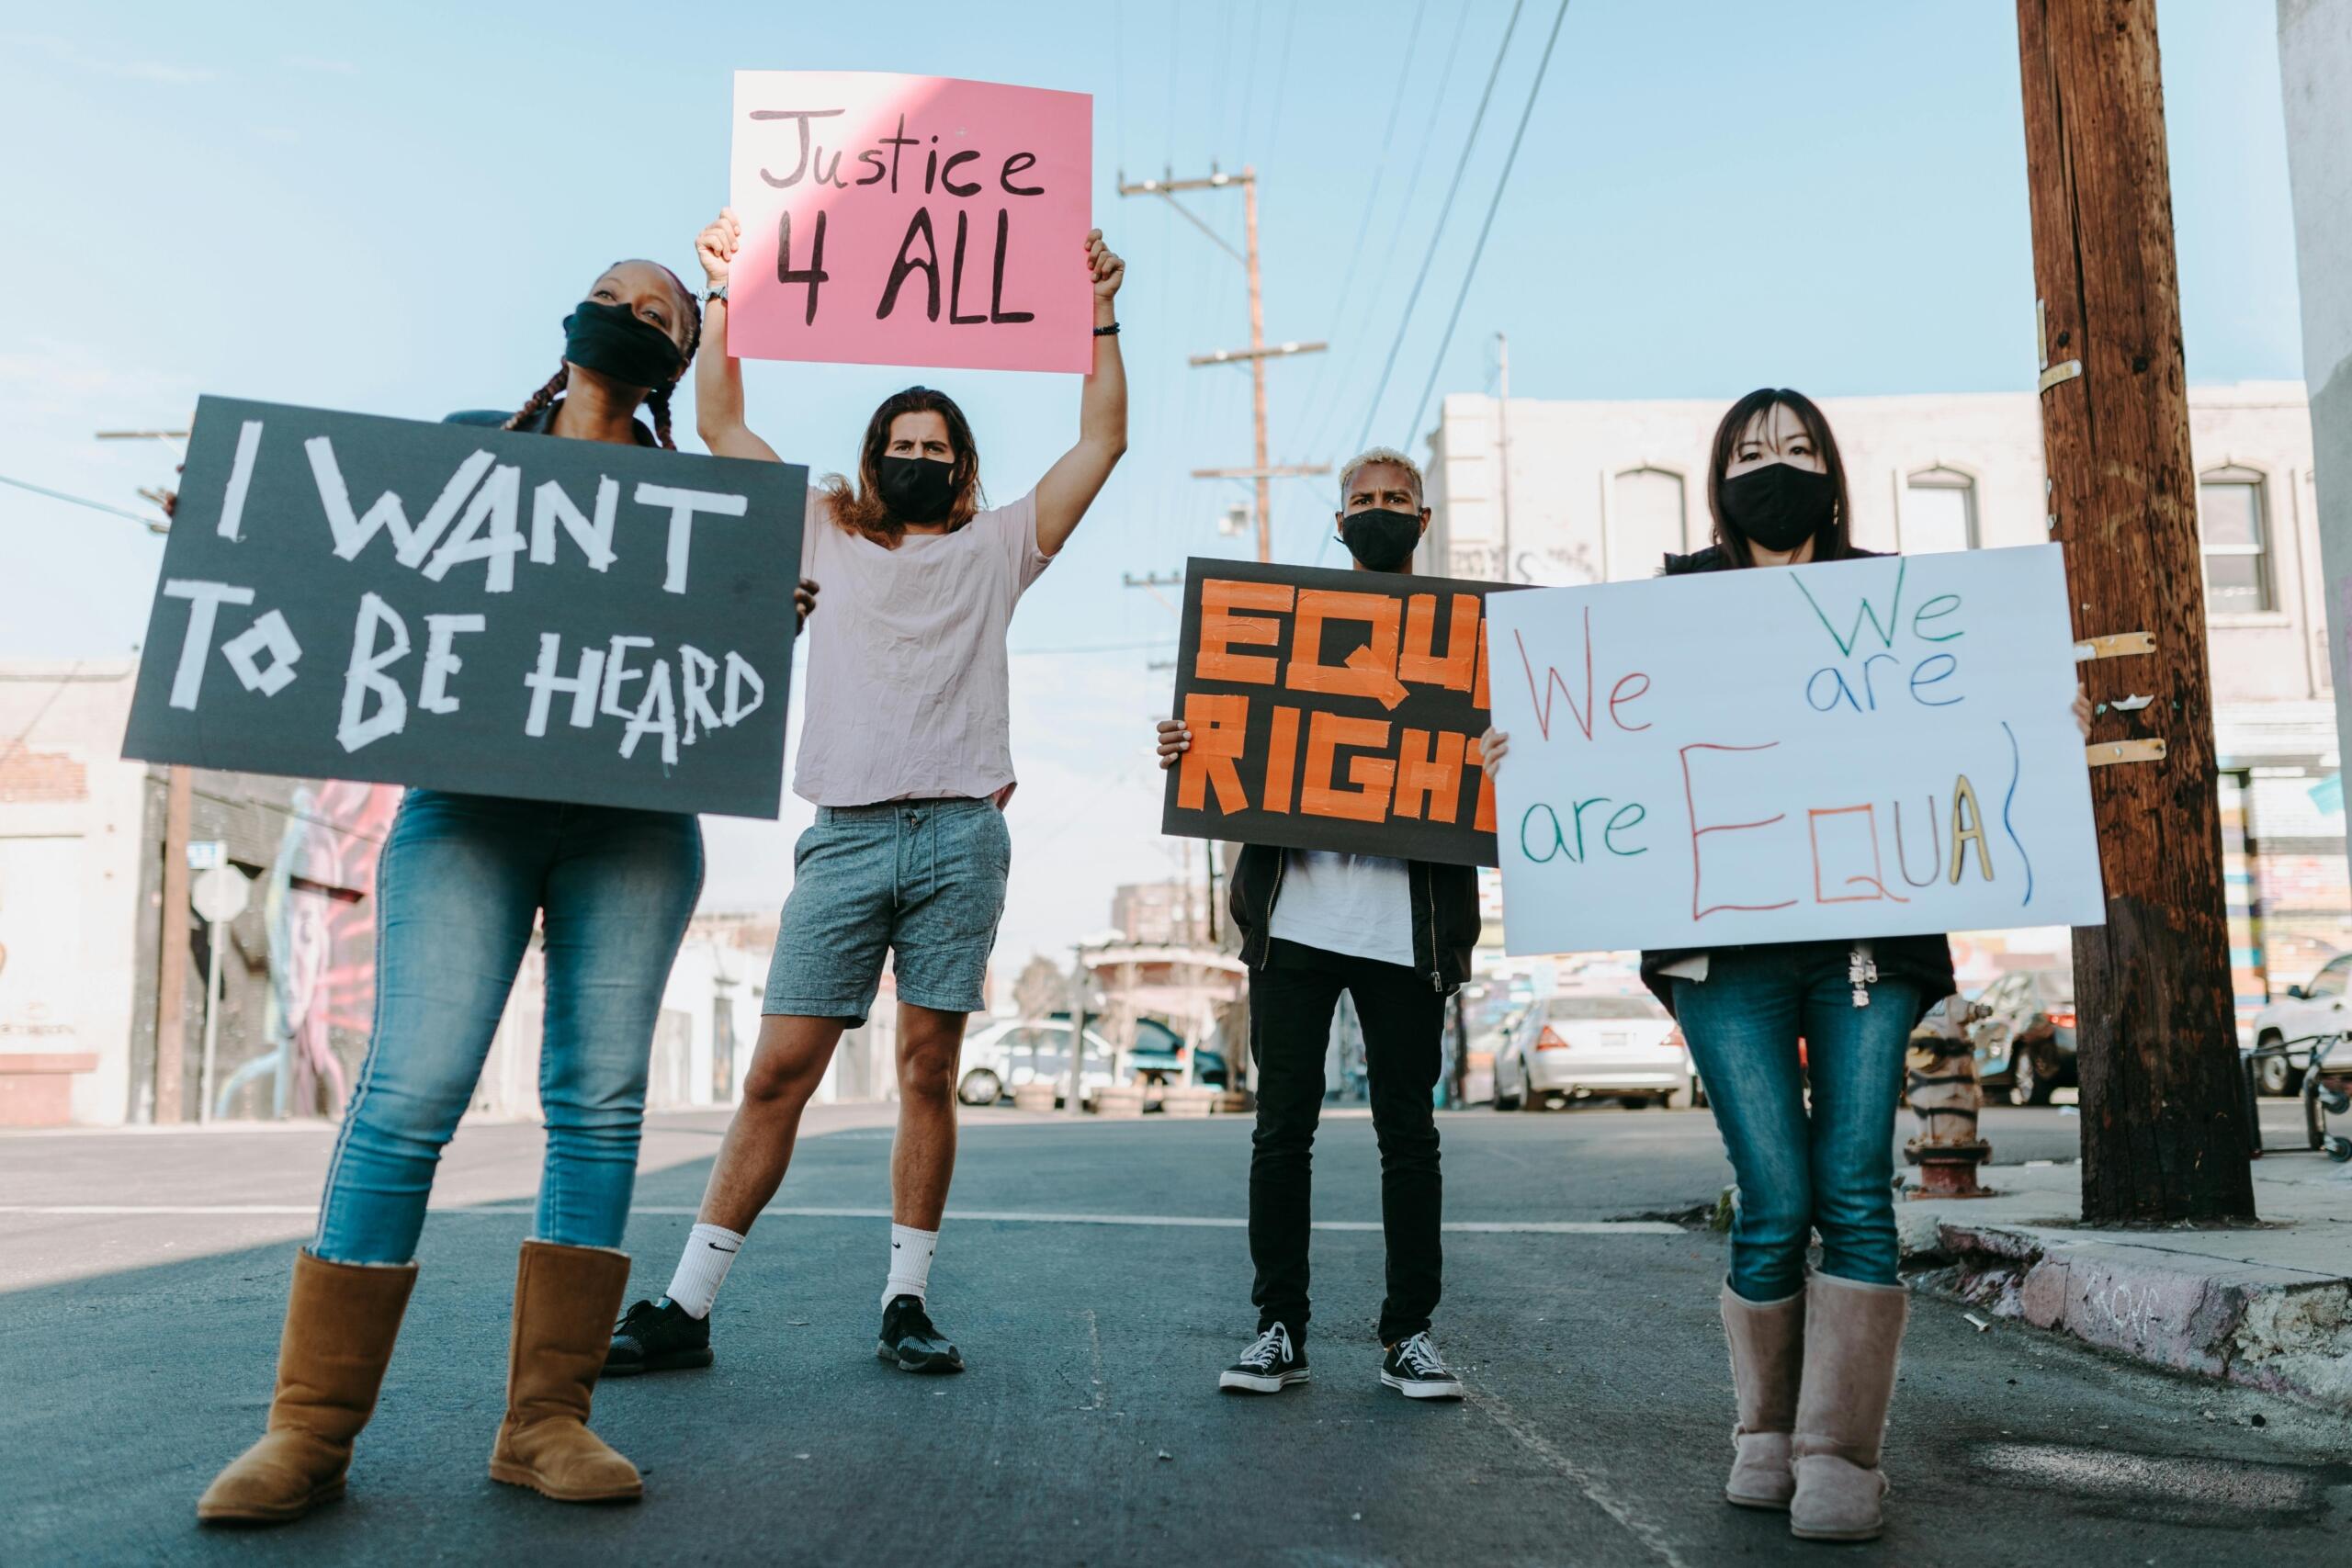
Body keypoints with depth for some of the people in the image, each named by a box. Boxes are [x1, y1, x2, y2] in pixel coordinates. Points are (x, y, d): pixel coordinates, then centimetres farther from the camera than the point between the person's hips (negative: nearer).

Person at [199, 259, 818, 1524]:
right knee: (411, 1087, -11)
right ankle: (309, 1429, -3)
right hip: (470, 793, -1)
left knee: (599, 1098, -5)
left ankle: (546, 1419, 1)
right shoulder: (467, 447, 17)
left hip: (636, 814, 1)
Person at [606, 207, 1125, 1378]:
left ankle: (908, 1301, 11)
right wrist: (724, 290, 11)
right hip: (846, 833, 0)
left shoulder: (997, 547, 15)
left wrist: (1098, 313, 5)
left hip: (958, 834, 0)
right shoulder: (826, 536, 17)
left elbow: (1102, 439, 10)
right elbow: (720, 423, 16)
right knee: (779, 1071, -3)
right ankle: (686, 1306, 3)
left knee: (928, 1071, 2)